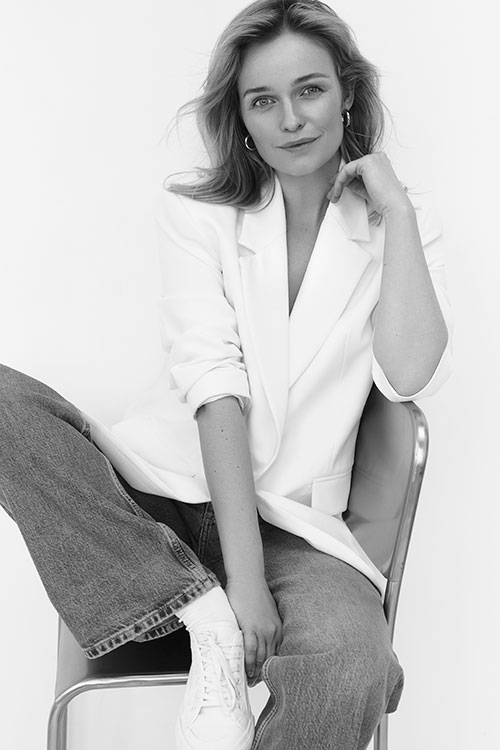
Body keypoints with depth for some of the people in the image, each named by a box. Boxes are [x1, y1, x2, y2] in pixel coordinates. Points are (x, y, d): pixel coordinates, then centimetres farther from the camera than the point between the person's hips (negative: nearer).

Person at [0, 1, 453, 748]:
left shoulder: (401, 226, 7)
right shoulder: (198, 213, 4)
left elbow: (407, 375, -10)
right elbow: (213, 384, -11)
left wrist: (397, 213, -7)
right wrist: (239, 576, -20)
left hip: (292, 522, -1)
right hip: (162, 491, 1)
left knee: (352, 669, -34)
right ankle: (204, 619, -24)